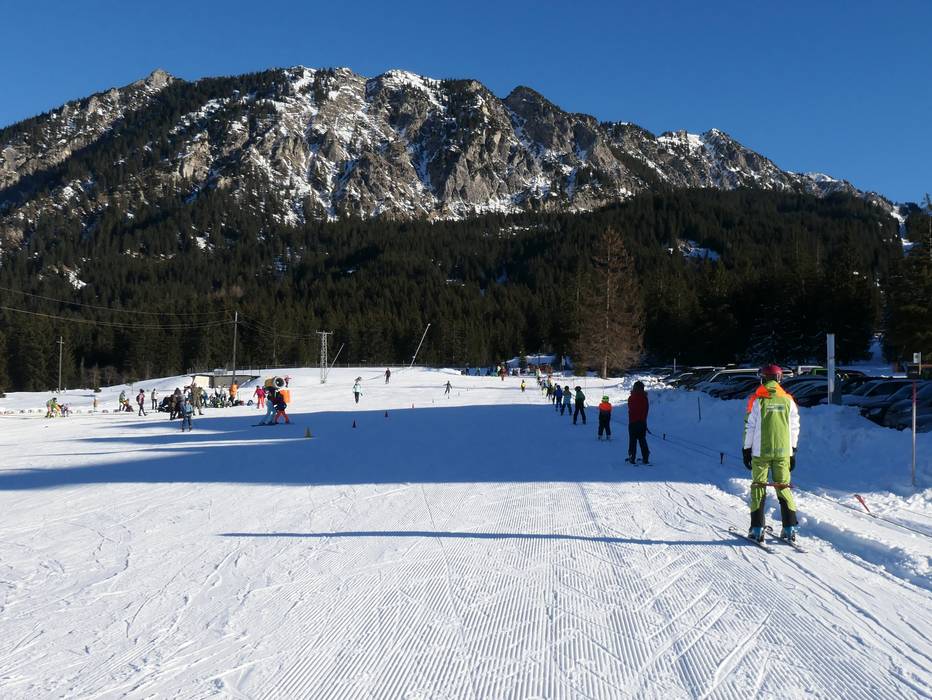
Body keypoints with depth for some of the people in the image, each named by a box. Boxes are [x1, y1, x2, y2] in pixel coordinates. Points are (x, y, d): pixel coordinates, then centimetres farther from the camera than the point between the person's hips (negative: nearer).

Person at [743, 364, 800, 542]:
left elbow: (749, 427, -4)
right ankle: (790, 527, 7)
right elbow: (794, 428, 7)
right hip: (783, 452, 2)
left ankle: (757, 529, 2)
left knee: (758, 487, 5)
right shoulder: (788, 400, 3)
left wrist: (746, 450, 4)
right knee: (783, 487, 11)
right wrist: (793, 451, 15)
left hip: (760, 452, -2)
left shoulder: (757, 400, -6)